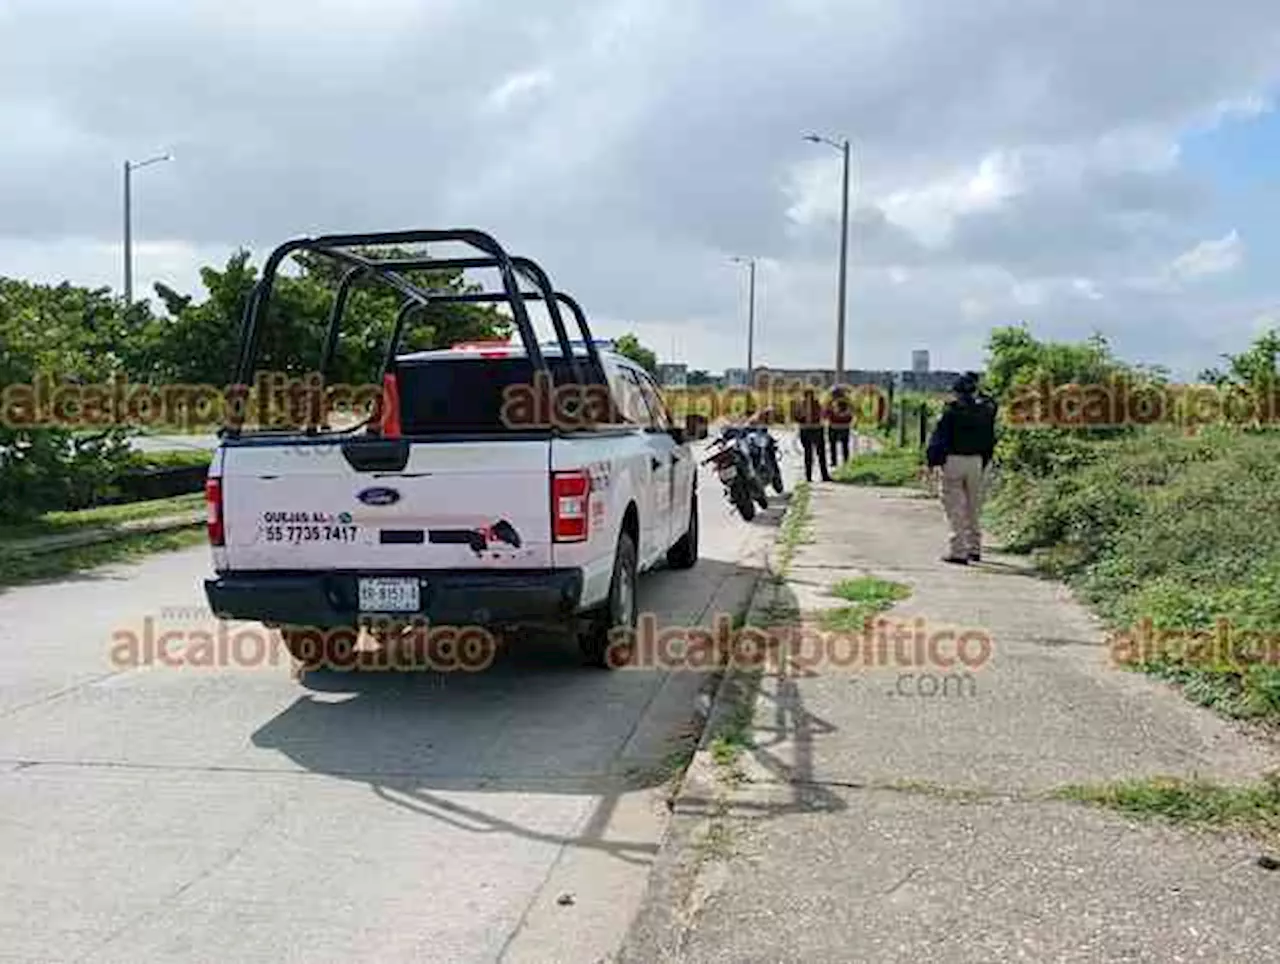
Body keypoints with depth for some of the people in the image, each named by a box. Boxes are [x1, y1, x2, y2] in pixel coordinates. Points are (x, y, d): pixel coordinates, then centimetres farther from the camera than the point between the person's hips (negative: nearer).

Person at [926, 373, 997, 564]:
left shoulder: (952, 409, -8)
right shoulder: (985, 410, 7)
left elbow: (939, 435, -8)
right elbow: (990, 439, 11)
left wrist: (932, 459, -3)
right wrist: (985, 461, 19)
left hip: (954, 460, -5)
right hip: (977, 461, 5)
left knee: (955, 507, -2)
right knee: (973, 507, 15)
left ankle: (958, 551, -7)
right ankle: (974, 548, 21)